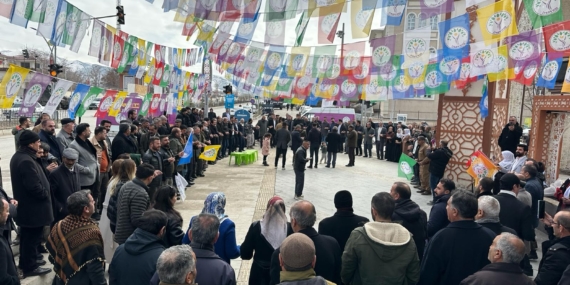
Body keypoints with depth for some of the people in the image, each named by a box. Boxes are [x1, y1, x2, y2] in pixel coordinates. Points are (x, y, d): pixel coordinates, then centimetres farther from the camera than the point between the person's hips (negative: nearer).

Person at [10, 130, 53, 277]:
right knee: (32, 238, 2)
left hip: (25, 205, 11)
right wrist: (46, 194, -12)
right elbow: (34, 186, -28)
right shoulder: (26, 161, -26)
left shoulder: (18, 156, 8)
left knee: (27, 236, 22)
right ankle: (30, 267, 14)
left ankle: (27, 262, 35)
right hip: (33, 207, -11)